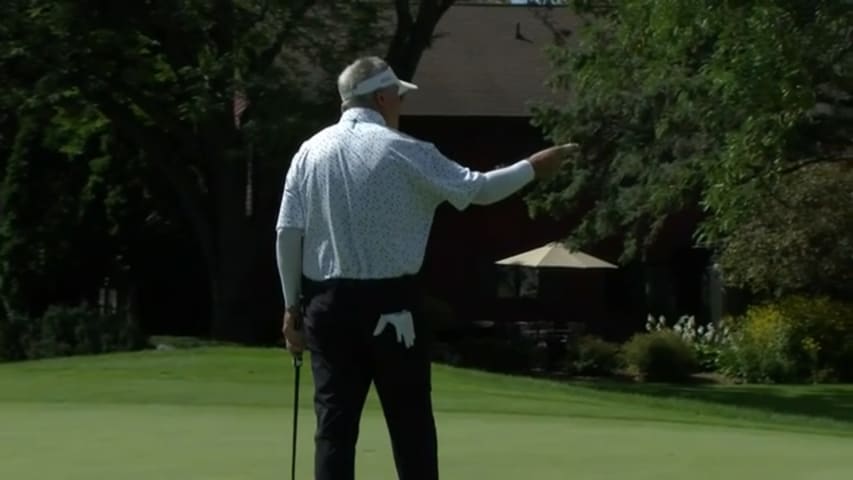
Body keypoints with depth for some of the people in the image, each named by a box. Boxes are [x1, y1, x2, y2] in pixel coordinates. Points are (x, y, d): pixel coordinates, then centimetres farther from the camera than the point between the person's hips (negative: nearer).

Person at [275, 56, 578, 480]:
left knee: (335, 425, 3)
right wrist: (533, 168, 15)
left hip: (328, 302, 4)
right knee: (411, 425, 5)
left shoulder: (310, 151, 5)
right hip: (390, 304, -3)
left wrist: (293, 305, 10)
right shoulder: (402, 151, -6)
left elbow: (287, 234, 2)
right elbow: (477, 189, -1)